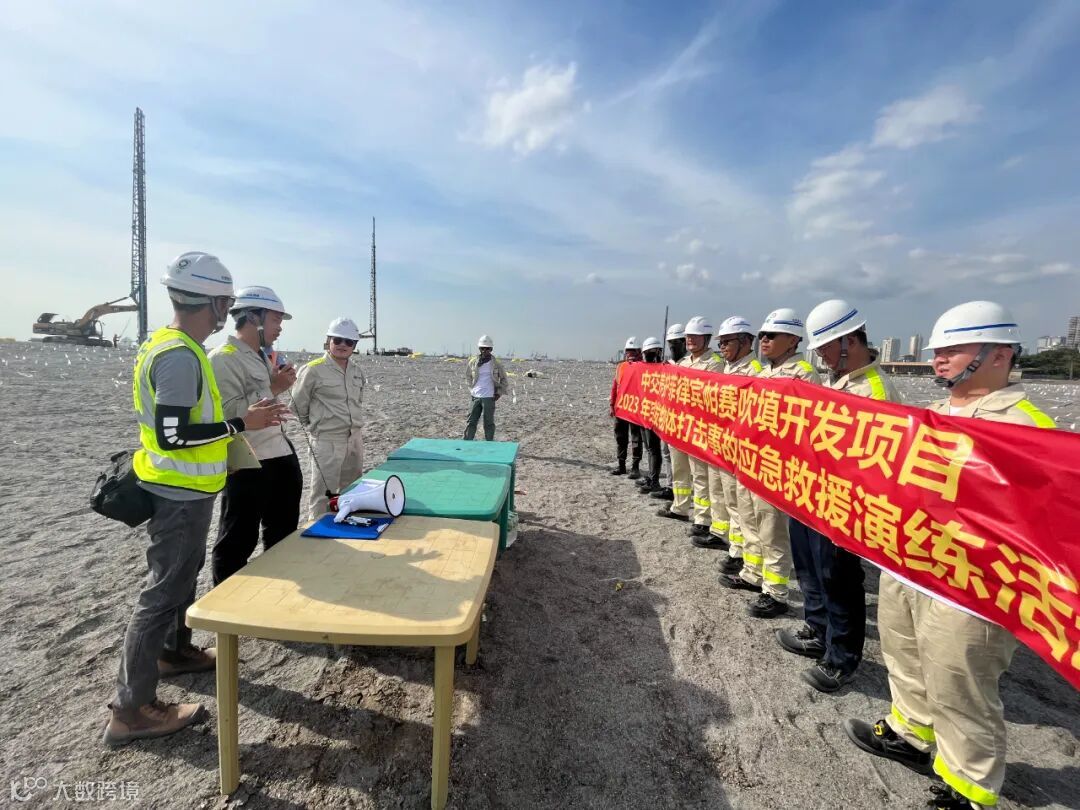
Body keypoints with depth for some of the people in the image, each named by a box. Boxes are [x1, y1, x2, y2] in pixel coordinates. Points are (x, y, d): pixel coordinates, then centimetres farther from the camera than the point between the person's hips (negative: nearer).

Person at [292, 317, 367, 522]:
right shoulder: (313, 370, -12)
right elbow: (298, 404, -4)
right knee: (322, 494, 1)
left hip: (355, 438, 6)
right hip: (327, 440, -6)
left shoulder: (357, 370, 7)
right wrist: (315, 424, 5)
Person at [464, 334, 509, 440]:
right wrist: (472, 389, 14)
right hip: (475, 397, 3)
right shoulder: (473, 362, 3)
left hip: (489, 397, -2)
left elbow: (504, 380, 7)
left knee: (488, 423, 4)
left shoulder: (495, 363, -1)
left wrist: (499, 393, 0)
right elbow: (468, 376, 21)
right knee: (471, 422, 5)